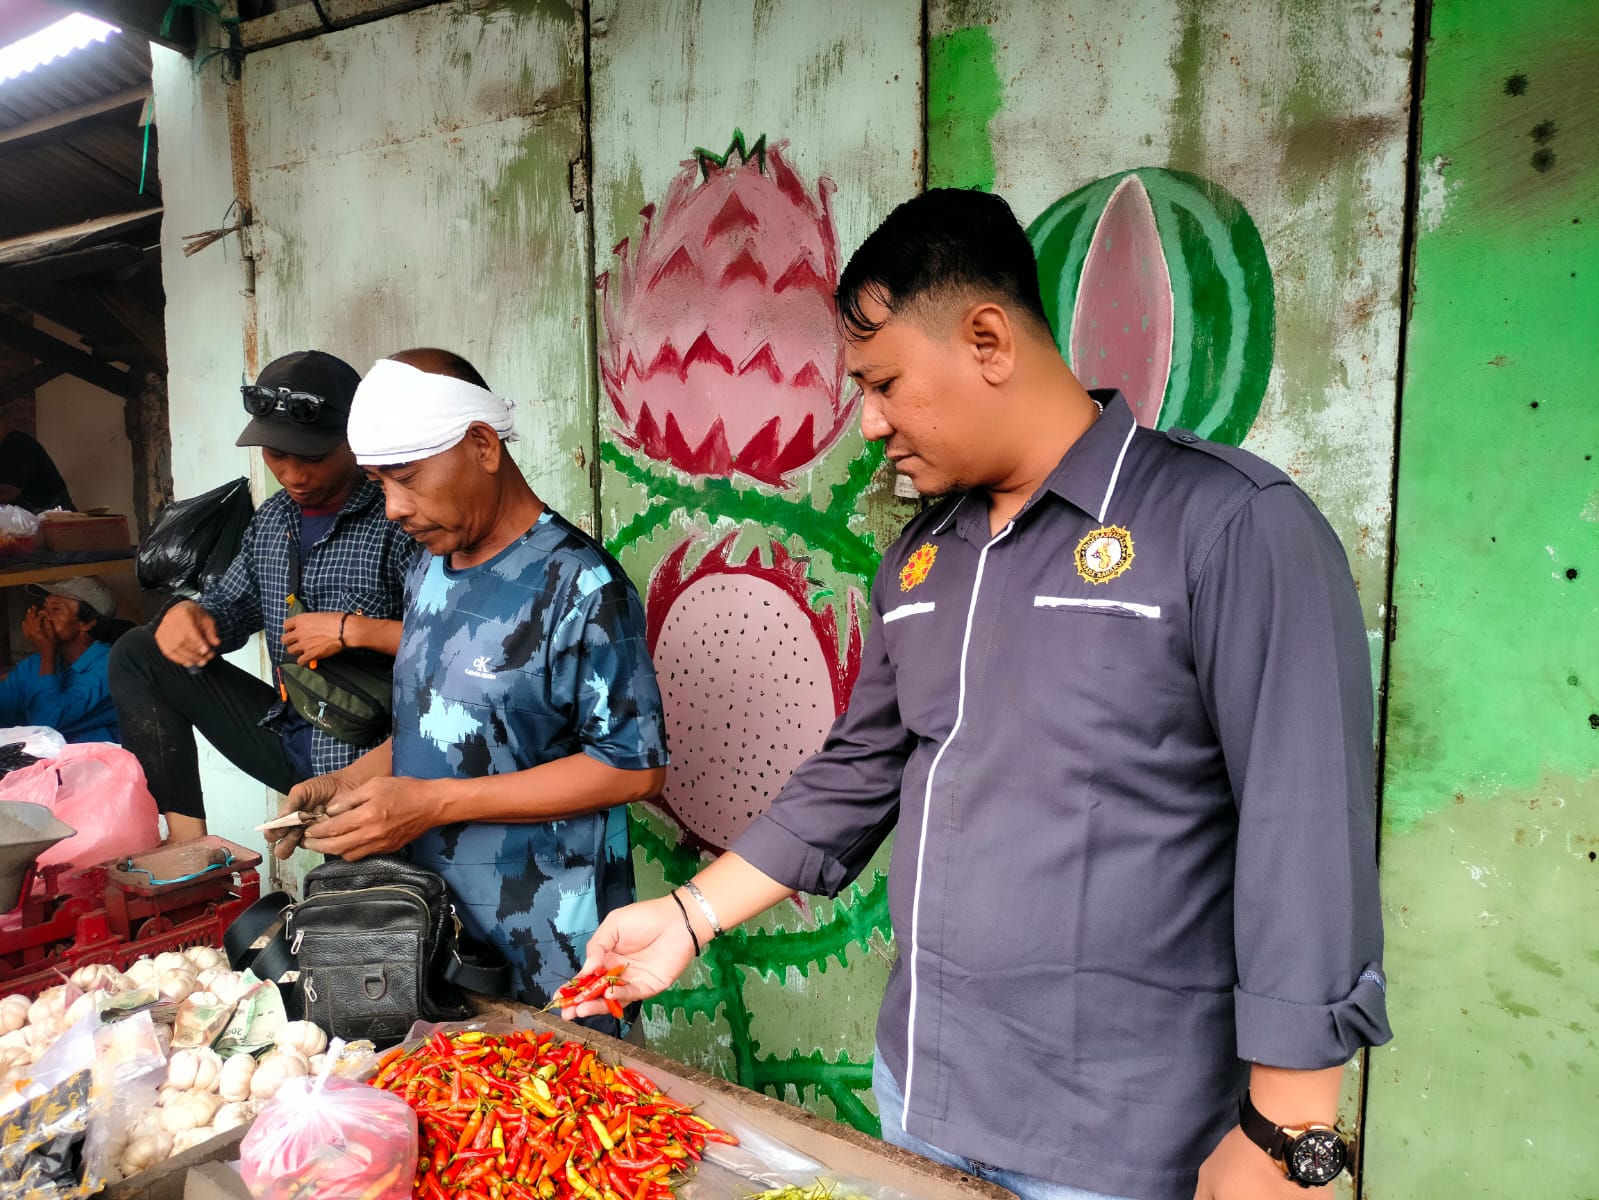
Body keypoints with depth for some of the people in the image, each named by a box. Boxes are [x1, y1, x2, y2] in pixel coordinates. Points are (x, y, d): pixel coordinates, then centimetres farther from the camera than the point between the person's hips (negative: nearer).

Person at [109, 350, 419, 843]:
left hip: (366, 759, -8)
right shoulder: (270, 520, 8)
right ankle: (187, 844, 1)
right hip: (286, 737, 8)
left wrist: (353, 629, -27)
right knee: (138, 656, 7)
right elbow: (233, 604, 20)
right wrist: (189, 613, -3)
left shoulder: (396, 520, -18)